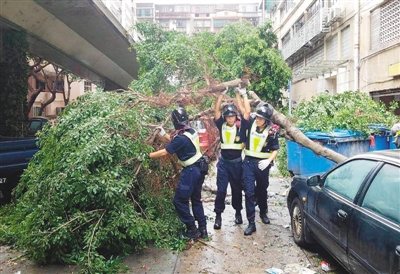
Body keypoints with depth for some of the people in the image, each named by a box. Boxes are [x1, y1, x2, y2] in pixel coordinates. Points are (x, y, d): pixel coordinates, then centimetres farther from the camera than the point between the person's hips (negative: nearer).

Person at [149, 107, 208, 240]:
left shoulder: (181, 137, -21)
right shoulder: (191, 131, 6)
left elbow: (164, 152, -16)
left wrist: (147, 155, -7)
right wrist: (164, 134, 23)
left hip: (191, 171, -9)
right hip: (199, 168, 9)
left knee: (180, 200, 1)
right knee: (196, 199, 18)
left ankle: (192, 230, 8)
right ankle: (202, 229, 24)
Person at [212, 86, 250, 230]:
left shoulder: (241, 126, -4)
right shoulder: (222, 125, -1)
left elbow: (247, 111, -10)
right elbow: (216, 110, -3)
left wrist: (242, 94, -6)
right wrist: (222, 93, -4)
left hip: (237, 162, 0)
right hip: (224, 162, 0)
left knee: (237, 189, 14)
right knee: (221, 189, 0)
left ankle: (238, 212, 30)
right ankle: (218, 215, 9)